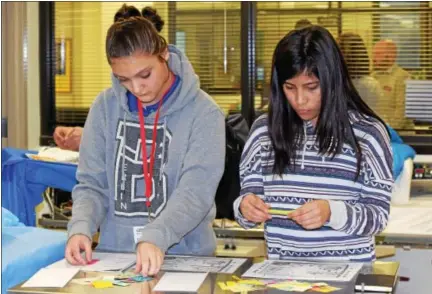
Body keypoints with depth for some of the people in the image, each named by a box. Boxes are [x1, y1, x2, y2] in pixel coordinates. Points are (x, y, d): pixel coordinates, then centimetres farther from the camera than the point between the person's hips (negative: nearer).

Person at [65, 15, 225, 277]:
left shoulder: (203, 112, -6)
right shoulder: (105, 106, 5)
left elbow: (196, 192, -15)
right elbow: (92, 183, 7)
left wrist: (155, 238, -30)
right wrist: (81, 227, -12)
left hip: (184, 256, -3)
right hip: (115, 253, 3)